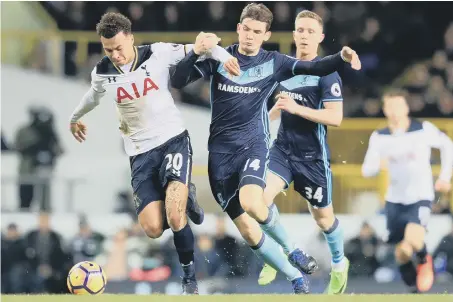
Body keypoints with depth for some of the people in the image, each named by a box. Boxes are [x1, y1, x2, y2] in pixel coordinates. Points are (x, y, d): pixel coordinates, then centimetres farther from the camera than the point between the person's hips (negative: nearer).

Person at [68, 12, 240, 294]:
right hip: (141, 152, 3)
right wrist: (75, 118, 43)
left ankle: (190, 278, 2)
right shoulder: (102, 73, 0)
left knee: (175, 218, -22)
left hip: (173, 140, -3)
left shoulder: (159, 54, -10)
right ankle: (183, 199, 22)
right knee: (153, 229, -12)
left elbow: (199, 48, -7)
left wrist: (224, 56, -31)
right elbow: (94, 95, 23)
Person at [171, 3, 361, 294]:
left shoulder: (273, 62, 2)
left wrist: (342, 58, -24)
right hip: (221, 150, 2)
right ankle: (297, 278, 15)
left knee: (251, 203, -32)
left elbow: (314, 68, -5)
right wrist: (197, 52, -20)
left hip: (253, 144, -2)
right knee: (248, 231, -1)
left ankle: (292, 250, -6)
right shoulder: (219, 57, 1)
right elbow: (177, 81, -4)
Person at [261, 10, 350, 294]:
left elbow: (335, 117, -22)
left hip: (313, 156, -4)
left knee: (323, 217, 10)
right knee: (262, 196, -18)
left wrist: (297, 109, -29)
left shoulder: (327, 72, -14)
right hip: (283, 148, 4)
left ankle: (339, 265, 35)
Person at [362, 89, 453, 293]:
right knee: (402, 251, 4)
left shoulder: (424, 130, -11)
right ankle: (414, 288, 29)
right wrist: (377, 164, -28)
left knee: (413, 239, -27)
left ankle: (424, 261, 9)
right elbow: (366, 171, -5)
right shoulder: (379, 138, -4)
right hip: (395, 200, 3)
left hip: (420, 197, -3)